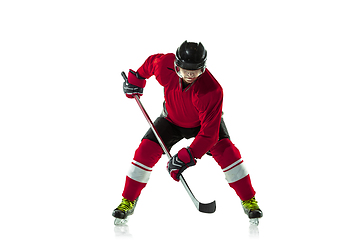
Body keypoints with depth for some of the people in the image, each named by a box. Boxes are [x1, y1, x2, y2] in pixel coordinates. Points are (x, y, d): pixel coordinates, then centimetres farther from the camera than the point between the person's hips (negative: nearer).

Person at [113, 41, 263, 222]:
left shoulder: (212, 90, -41)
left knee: (226, 151, -22)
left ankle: (248, 201, -4)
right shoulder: (165, 65, -32)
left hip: (205, 120, -2)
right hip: (172, 119, 3)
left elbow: (209, 132, -39)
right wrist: (136, 79, 8)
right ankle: (128, 201, 5)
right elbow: (151, 62, -5)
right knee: (146, 150, -13)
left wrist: (186, 157, -44)